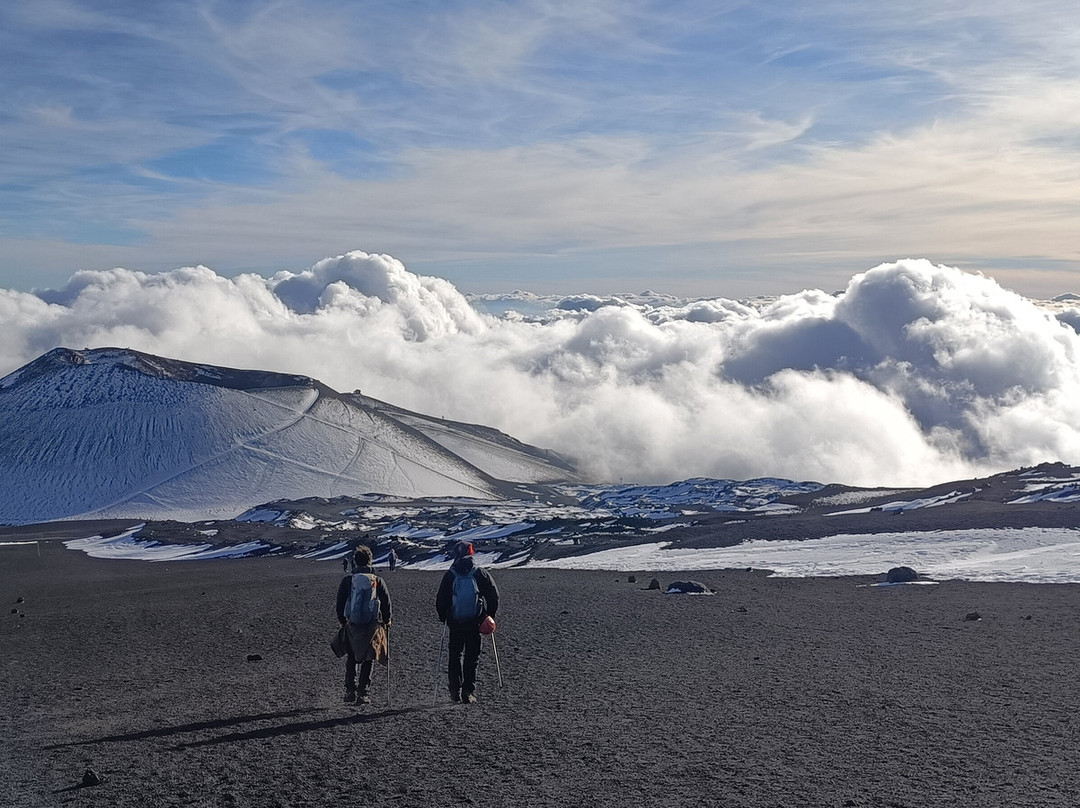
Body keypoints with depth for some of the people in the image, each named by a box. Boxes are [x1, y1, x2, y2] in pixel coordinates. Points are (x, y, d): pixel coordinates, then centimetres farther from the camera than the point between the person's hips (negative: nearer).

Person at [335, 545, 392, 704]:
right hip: (373, 626, 0)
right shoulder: (378, 581, -2)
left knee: (351, 660, 14)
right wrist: (386, 620, 17)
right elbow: (386, 603, 2)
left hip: (352, 625, 0)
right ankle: (362, 693, 3)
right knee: (368, 660, 7)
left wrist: (342, 620, 18)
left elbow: (340, 603, 3)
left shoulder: (347, 581, -2)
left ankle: (350, 691, 6)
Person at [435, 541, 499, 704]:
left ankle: (455, 690, 9)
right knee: (472, 657, 6)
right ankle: (468, 692, 0)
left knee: (454, 655, 14)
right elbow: (494, 596, 0)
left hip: (455, 623, 0)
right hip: (475, 622, 0)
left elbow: (441, 600, 0)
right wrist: (490, 615, 12)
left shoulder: (450, 575, -2)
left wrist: (443, 617, 15)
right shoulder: (481, 574, -2)